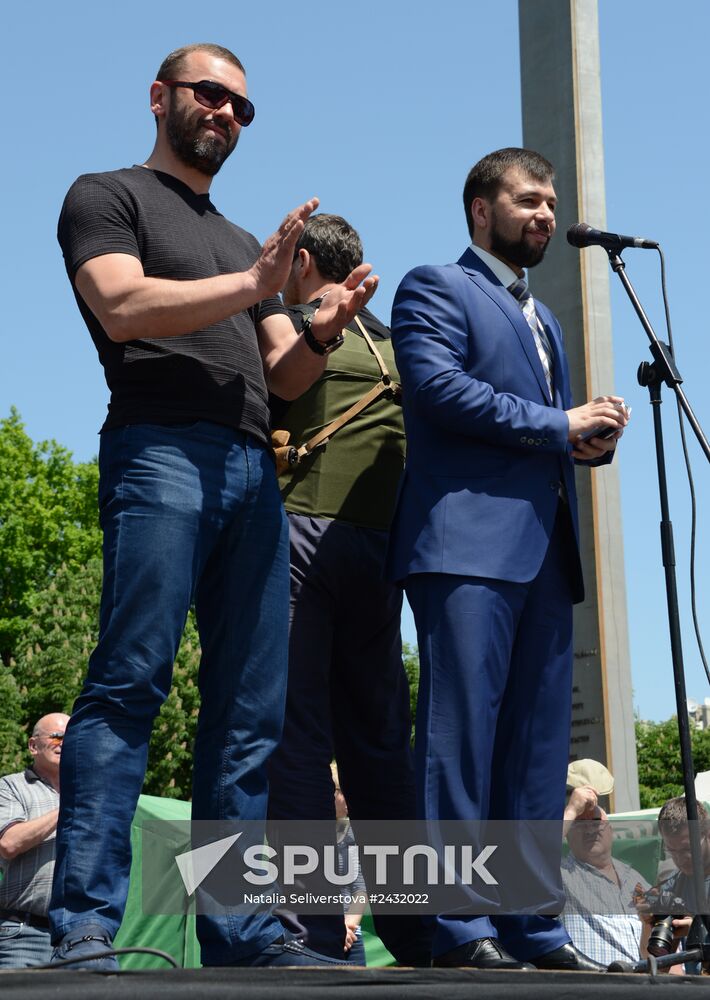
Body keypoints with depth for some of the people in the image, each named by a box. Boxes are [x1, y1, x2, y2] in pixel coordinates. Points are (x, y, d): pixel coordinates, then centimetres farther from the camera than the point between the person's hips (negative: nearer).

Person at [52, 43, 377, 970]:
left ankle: (238, 928, 1)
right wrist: (252, 285, -8)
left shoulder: (244, 244, 31)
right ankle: (85, 927, -17)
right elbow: (123, 306, -7)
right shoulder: (108, 196, 12)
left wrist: (324, 330, 2)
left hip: (252, 471, 7)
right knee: (130, 680, -16)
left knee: (252, 710, 0)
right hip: (160, 450, -7)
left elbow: (284, 375, 23)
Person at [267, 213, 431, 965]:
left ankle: (314, 928, -10)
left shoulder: (289, 330, 2)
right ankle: (411, 930, 6)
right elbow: (420, 459, 17)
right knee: (377, 736, 8)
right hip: (378, 548, 6)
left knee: (297, 731, -6)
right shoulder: (395, 348, 18)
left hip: (298, 533, -5)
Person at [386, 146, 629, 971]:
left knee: (539, 745, 5)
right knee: (462, 730, -9)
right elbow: (437, 384, -12)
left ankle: (531, 921, 8)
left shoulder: (542, 320, 30)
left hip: (543, 553, 8)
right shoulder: (435, 287, 5)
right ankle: (459, 925, -7)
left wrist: (595, 437, 4)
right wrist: (558, 425, -8)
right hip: (468, 543, -8)